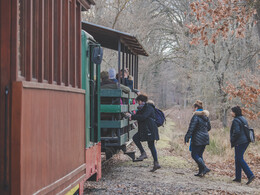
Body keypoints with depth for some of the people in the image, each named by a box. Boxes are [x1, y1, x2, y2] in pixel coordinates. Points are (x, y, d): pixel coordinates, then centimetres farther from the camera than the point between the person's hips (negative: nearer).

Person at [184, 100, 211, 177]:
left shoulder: (196, 116, -14)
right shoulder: (206, 116, 11)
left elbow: (191, 128, -17)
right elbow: (209, 127, 20)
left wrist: (187, 138, -14)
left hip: (197, 139, -8)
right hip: (205, 138, 8)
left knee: (194, 155, -1)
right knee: (200, 155, 14)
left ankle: (205, 168, -13)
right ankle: (201, 172, 12)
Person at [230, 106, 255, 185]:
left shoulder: (236, 120, -14)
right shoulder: (243, 119, 15)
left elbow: (236, 132, -23)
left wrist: (232, 140, -9)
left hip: (239, 143, -9)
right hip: (246, 141, 9)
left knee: (240, 159, -5)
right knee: (238, 159, 15)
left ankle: (250, 175, -13)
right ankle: (238, 178, 17)